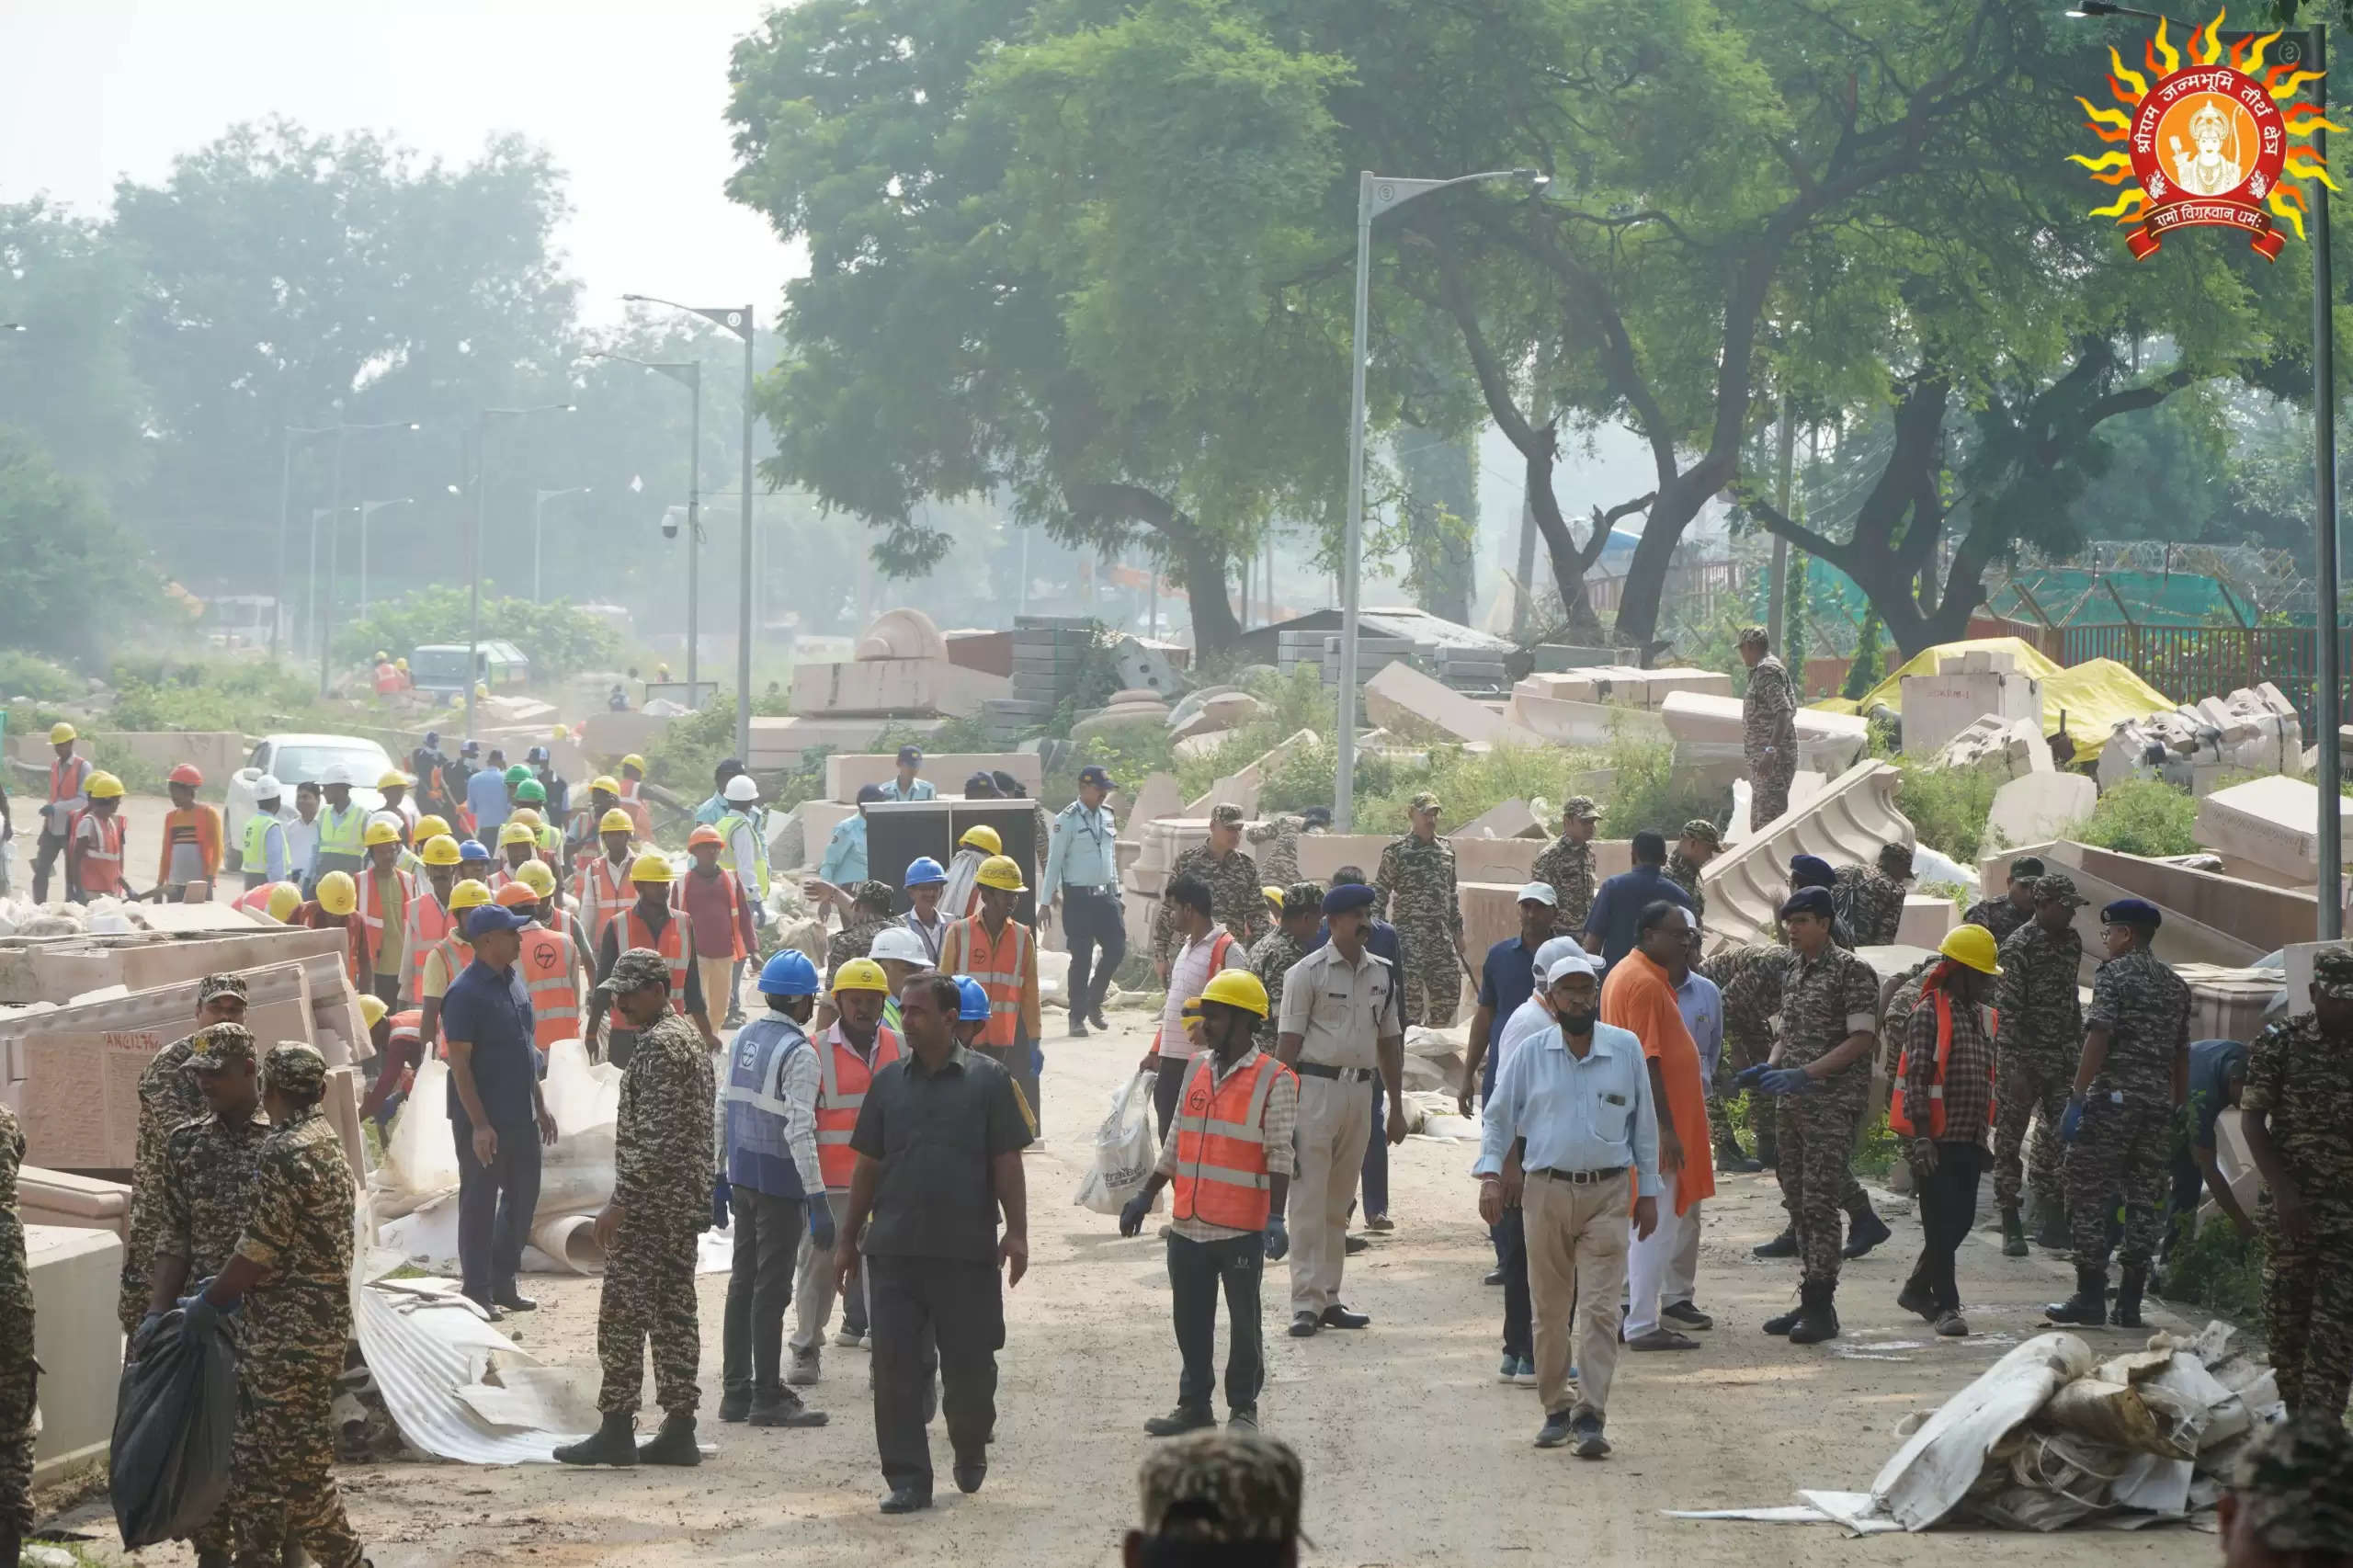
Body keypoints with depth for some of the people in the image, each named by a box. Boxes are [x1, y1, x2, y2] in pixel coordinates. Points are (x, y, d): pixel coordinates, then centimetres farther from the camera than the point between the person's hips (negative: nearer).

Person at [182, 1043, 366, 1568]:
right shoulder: (327, 1140, 12)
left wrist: (211, 1301, -5)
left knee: (299, 1464, -3)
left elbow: (261, 1249, -19)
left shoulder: (284, 1152, -18)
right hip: (323, 1322, 10)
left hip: (290, 1334, -10)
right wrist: (226, 1288, 18)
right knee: (255, 1462, 14)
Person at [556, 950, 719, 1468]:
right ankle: (679, 1430, 9)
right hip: (686, 1202, 10)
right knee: (673, 1313, 9)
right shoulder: (692, 1036, 16)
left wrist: (620, 1202, -21)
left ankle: (617, 1430, -6)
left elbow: (653, 1136, -22)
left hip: (649, 1205, -10)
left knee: (623, 1315, -6)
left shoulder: (658, 1045, -16)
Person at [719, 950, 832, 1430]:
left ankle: (736, 1391, 19)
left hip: (743, 1175, 8)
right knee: (771, 1290, -2)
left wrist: (725, 1175, 19)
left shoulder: (743, 1039, 7)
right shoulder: (798, 1053, -17)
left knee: (742, 1283, 14)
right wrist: (817, 1201, -23)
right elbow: (800, 1131, -23)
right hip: (781, 1184, -8)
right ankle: (767, 1399, 3)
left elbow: (727, 1108, 12)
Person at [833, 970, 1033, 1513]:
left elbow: (1007, 1162, 0)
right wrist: (848, 1239, 13)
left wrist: (1016, 1233, -8)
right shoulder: (889, 1082, 9)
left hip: (967, 1250, -2)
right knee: (894, 1366, -3)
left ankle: (970, 1447, 32)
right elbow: (868, 1165, 13)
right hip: (894, 1249, 2)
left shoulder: (988, 1080, 0)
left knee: (969, 1363, 5)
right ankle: (906, 1479, 1)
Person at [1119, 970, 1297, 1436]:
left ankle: (1243, 1408, 15)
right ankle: (1194, 1405, 22)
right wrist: (1146, 1196, 18)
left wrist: (1275, 1217, -18)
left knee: (1244, 1320, 5)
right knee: (1190, 1319, 12)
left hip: (1242, 1228, -6)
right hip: (1188, 1223, 6)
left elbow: (1279, 1154, -11)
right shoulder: (1197, 1070, 10)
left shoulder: (1274, 1080, -9)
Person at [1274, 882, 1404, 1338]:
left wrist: (1396, 1106, 17)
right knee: (1309, 1199, -6)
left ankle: (1328, 1298, 16)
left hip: (1359, 1091, 6)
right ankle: (1306, 1302, -7)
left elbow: (1390, 1041, 18)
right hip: (1316, 1088, -6)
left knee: (1339, 1202, 11)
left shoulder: (1382, 973, 12)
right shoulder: (1308, 972, -5)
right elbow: (1289, 1041, -7)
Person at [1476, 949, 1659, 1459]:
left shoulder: (1626, 1049, 4)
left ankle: (1590, 1415, -11)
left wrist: (1648, 1191, 10)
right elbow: (1499, 1117, 9)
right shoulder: (1530, 1054, 4)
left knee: (1599, 1308, -9)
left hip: (1608, 1192, -1)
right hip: (1546, 1191, 1)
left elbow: (1644, 1123, 10)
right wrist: (1491, 1173, -6)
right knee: (1549, 1310, 7)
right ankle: (1556, 1410, 19)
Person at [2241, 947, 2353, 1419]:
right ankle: (2294, 1413, 22)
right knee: (2286, 1311, 8)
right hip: (2290, 1205, -1)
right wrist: (2284, 1192, -13)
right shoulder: (2279, 1042, -4)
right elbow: (2252, 1119, -4)